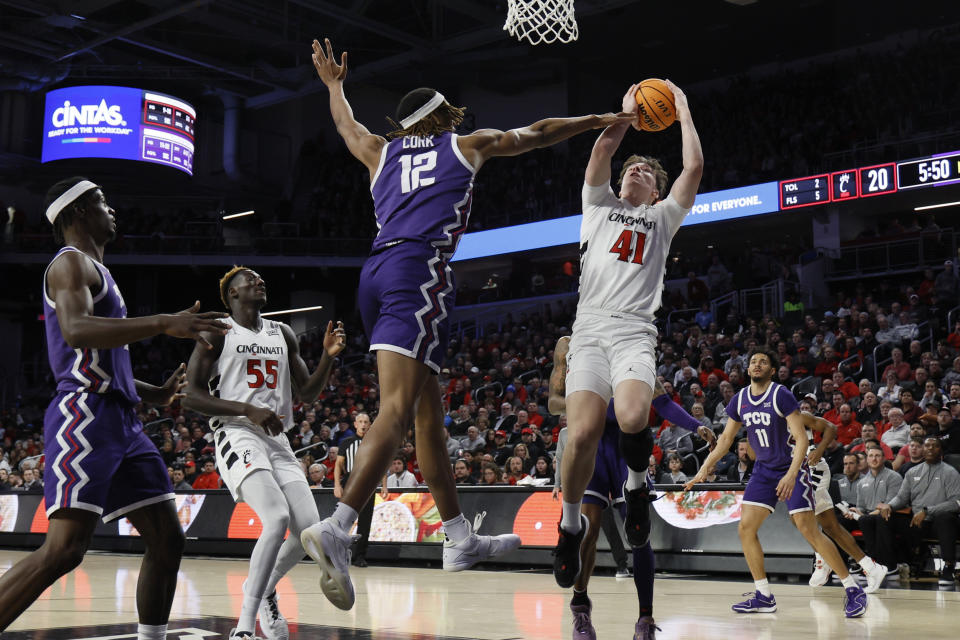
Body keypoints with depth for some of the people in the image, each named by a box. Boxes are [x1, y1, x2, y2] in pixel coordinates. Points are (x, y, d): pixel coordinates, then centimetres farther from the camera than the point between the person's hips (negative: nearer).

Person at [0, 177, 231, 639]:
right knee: (64, 549, -19)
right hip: (85, 416, -10)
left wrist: (157, 393, 28)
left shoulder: (95, 271, 27)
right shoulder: (71, 263, -4)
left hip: (119, 421, 10)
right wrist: (164, 323, -30)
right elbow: (75, 330, -25)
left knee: (167, 540, 7)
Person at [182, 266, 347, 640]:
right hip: (237, 436, -6)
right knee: (277, 519, -26)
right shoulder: (217, 332, 0)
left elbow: (308, 393, 18)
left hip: (278, 440, 6)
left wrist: (329, 356, 1)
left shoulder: (283, 334, 17)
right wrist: (247, 409, -18)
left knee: (311, 528, -5)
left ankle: (264, 590, 24)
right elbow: (192, 397, -7)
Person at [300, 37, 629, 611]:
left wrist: (334, 84, 67)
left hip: (376, 274, 7)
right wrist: (602, 120, 40)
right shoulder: (468, 144, 16)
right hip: (419, 269, -7)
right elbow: (539, 133, 28)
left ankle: (460, 539, 20)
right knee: (398, 407, -18)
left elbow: (347, 125, 48)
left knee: (428, 411, 13)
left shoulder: (382, 152, 26)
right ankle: (337, 529, -35)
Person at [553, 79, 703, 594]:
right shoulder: (599, 204, 26)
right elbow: (601, 152, 10)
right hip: (590, 326, 0)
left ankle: (636, 485, 3)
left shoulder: (662, 216, 25)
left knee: (632, 418, -29)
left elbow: (694, 167, 13)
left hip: (635, 331, 0)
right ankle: (570, 523, 5)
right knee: (583, 432, -19)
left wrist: (682, 108, 22)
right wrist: (628, 112, 22)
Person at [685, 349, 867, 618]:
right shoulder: (740, 400, 2)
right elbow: (726, 438, 12)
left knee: (808, 530, -13)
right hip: (763, 470, 6)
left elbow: (802, 438, -20)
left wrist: (791, 475, -31)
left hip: (791, 467, -6)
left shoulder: (782, 395, -16)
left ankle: (853, 589, -1)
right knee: (745, 528, -3)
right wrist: (705, 467, 3)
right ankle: (764, 597, 7)